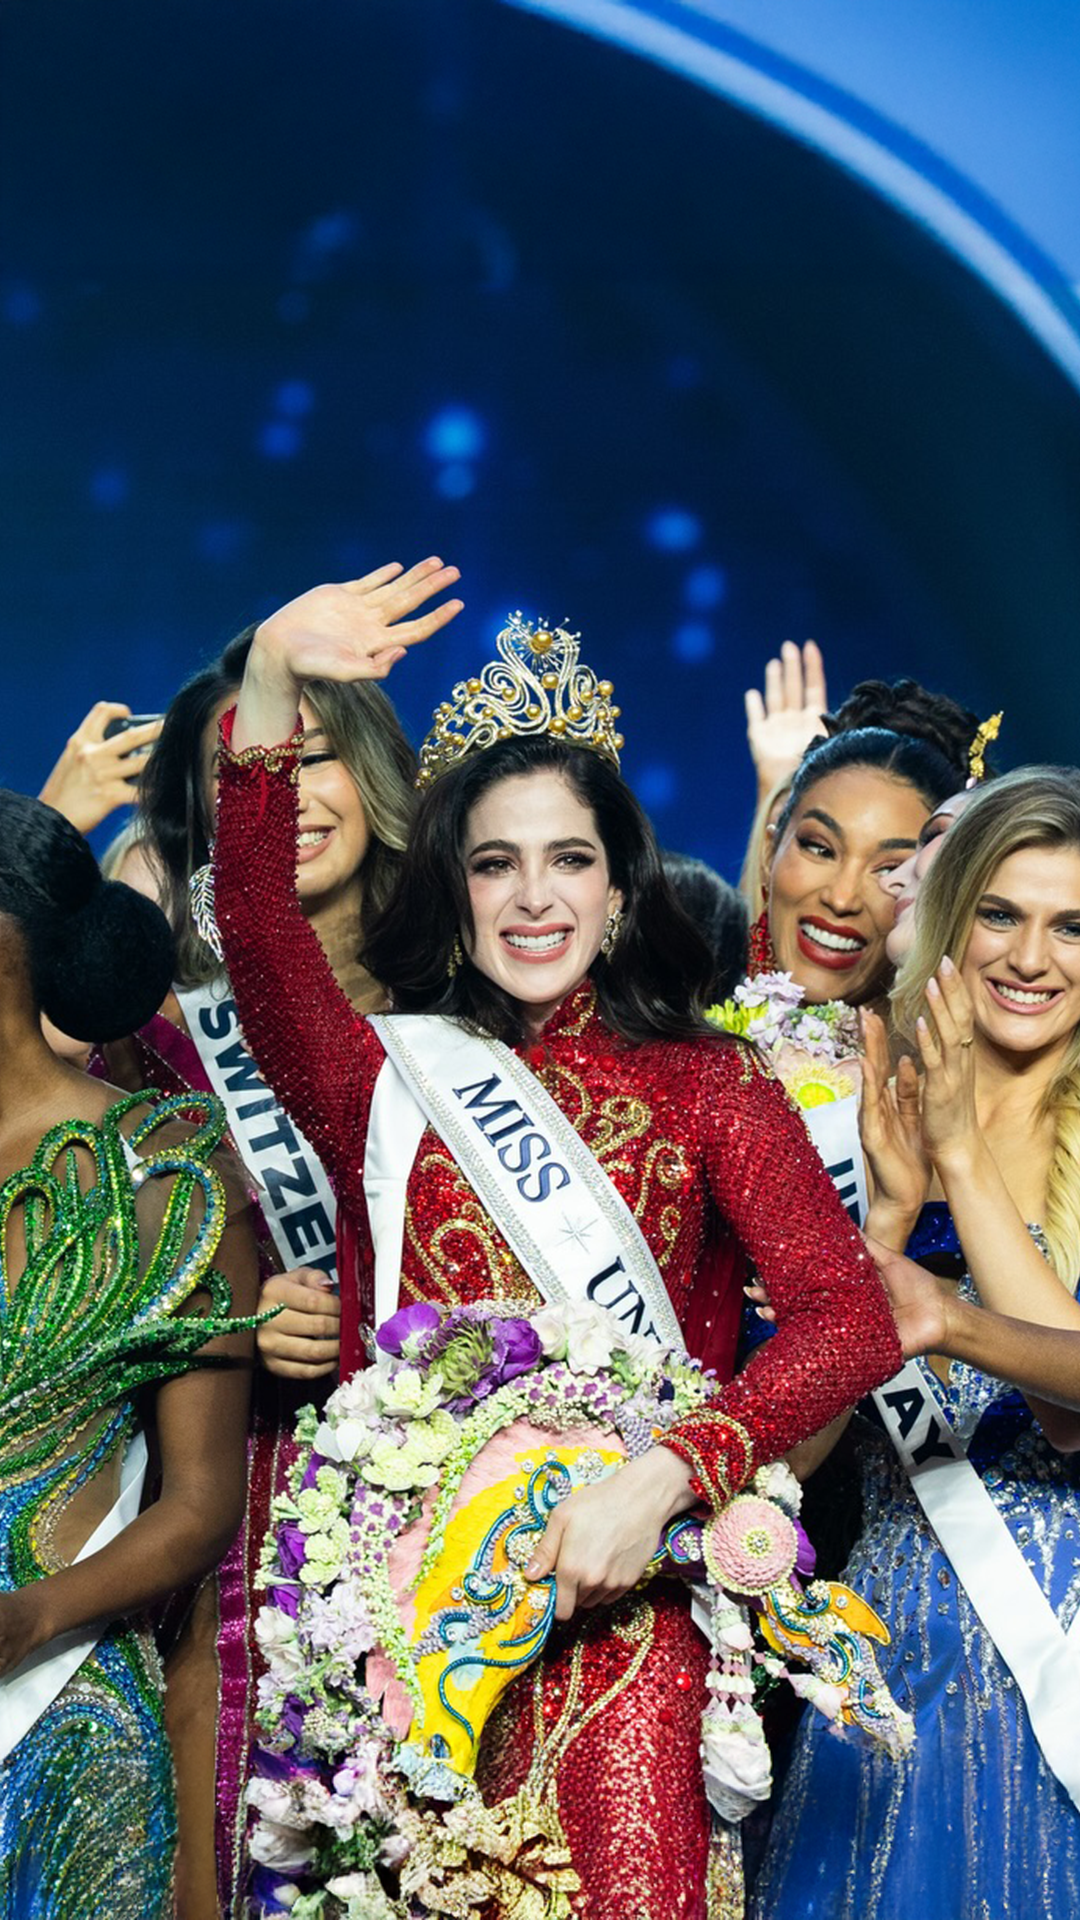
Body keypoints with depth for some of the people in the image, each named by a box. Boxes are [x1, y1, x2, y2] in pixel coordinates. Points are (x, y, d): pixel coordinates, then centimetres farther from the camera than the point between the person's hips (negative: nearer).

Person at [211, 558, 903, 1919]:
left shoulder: (706, 1085, 9)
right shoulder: (383, 1080, 12)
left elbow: (848, 1318, -4)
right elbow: (256, 922, -8)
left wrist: (658, 1480, -18)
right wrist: (269, 685, -22)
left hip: (624, 1608, -1)